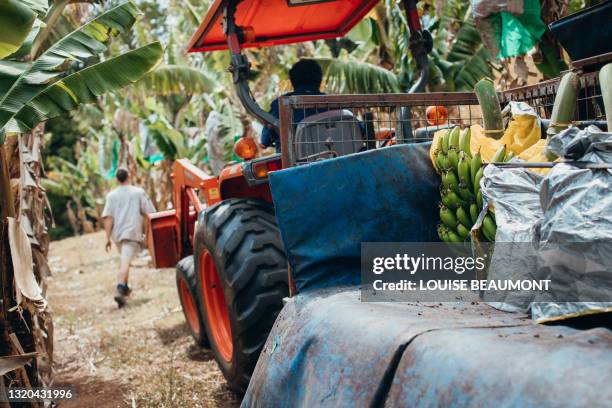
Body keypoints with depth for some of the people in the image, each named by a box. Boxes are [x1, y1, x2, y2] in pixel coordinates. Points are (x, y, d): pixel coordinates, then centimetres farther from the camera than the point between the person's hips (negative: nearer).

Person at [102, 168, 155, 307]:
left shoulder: (111, 195, 6)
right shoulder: (138, 192, 1)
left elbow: (108, 217, -2)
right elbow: (149, 213, -2)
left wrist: (108, 238, 0)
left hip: (117, 233, 4)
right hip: (132, 233, -4)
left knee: (123, 260, 23)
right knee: (125, 262, -12)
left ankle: (124, 288, 32)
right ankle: (120, 289, -30)